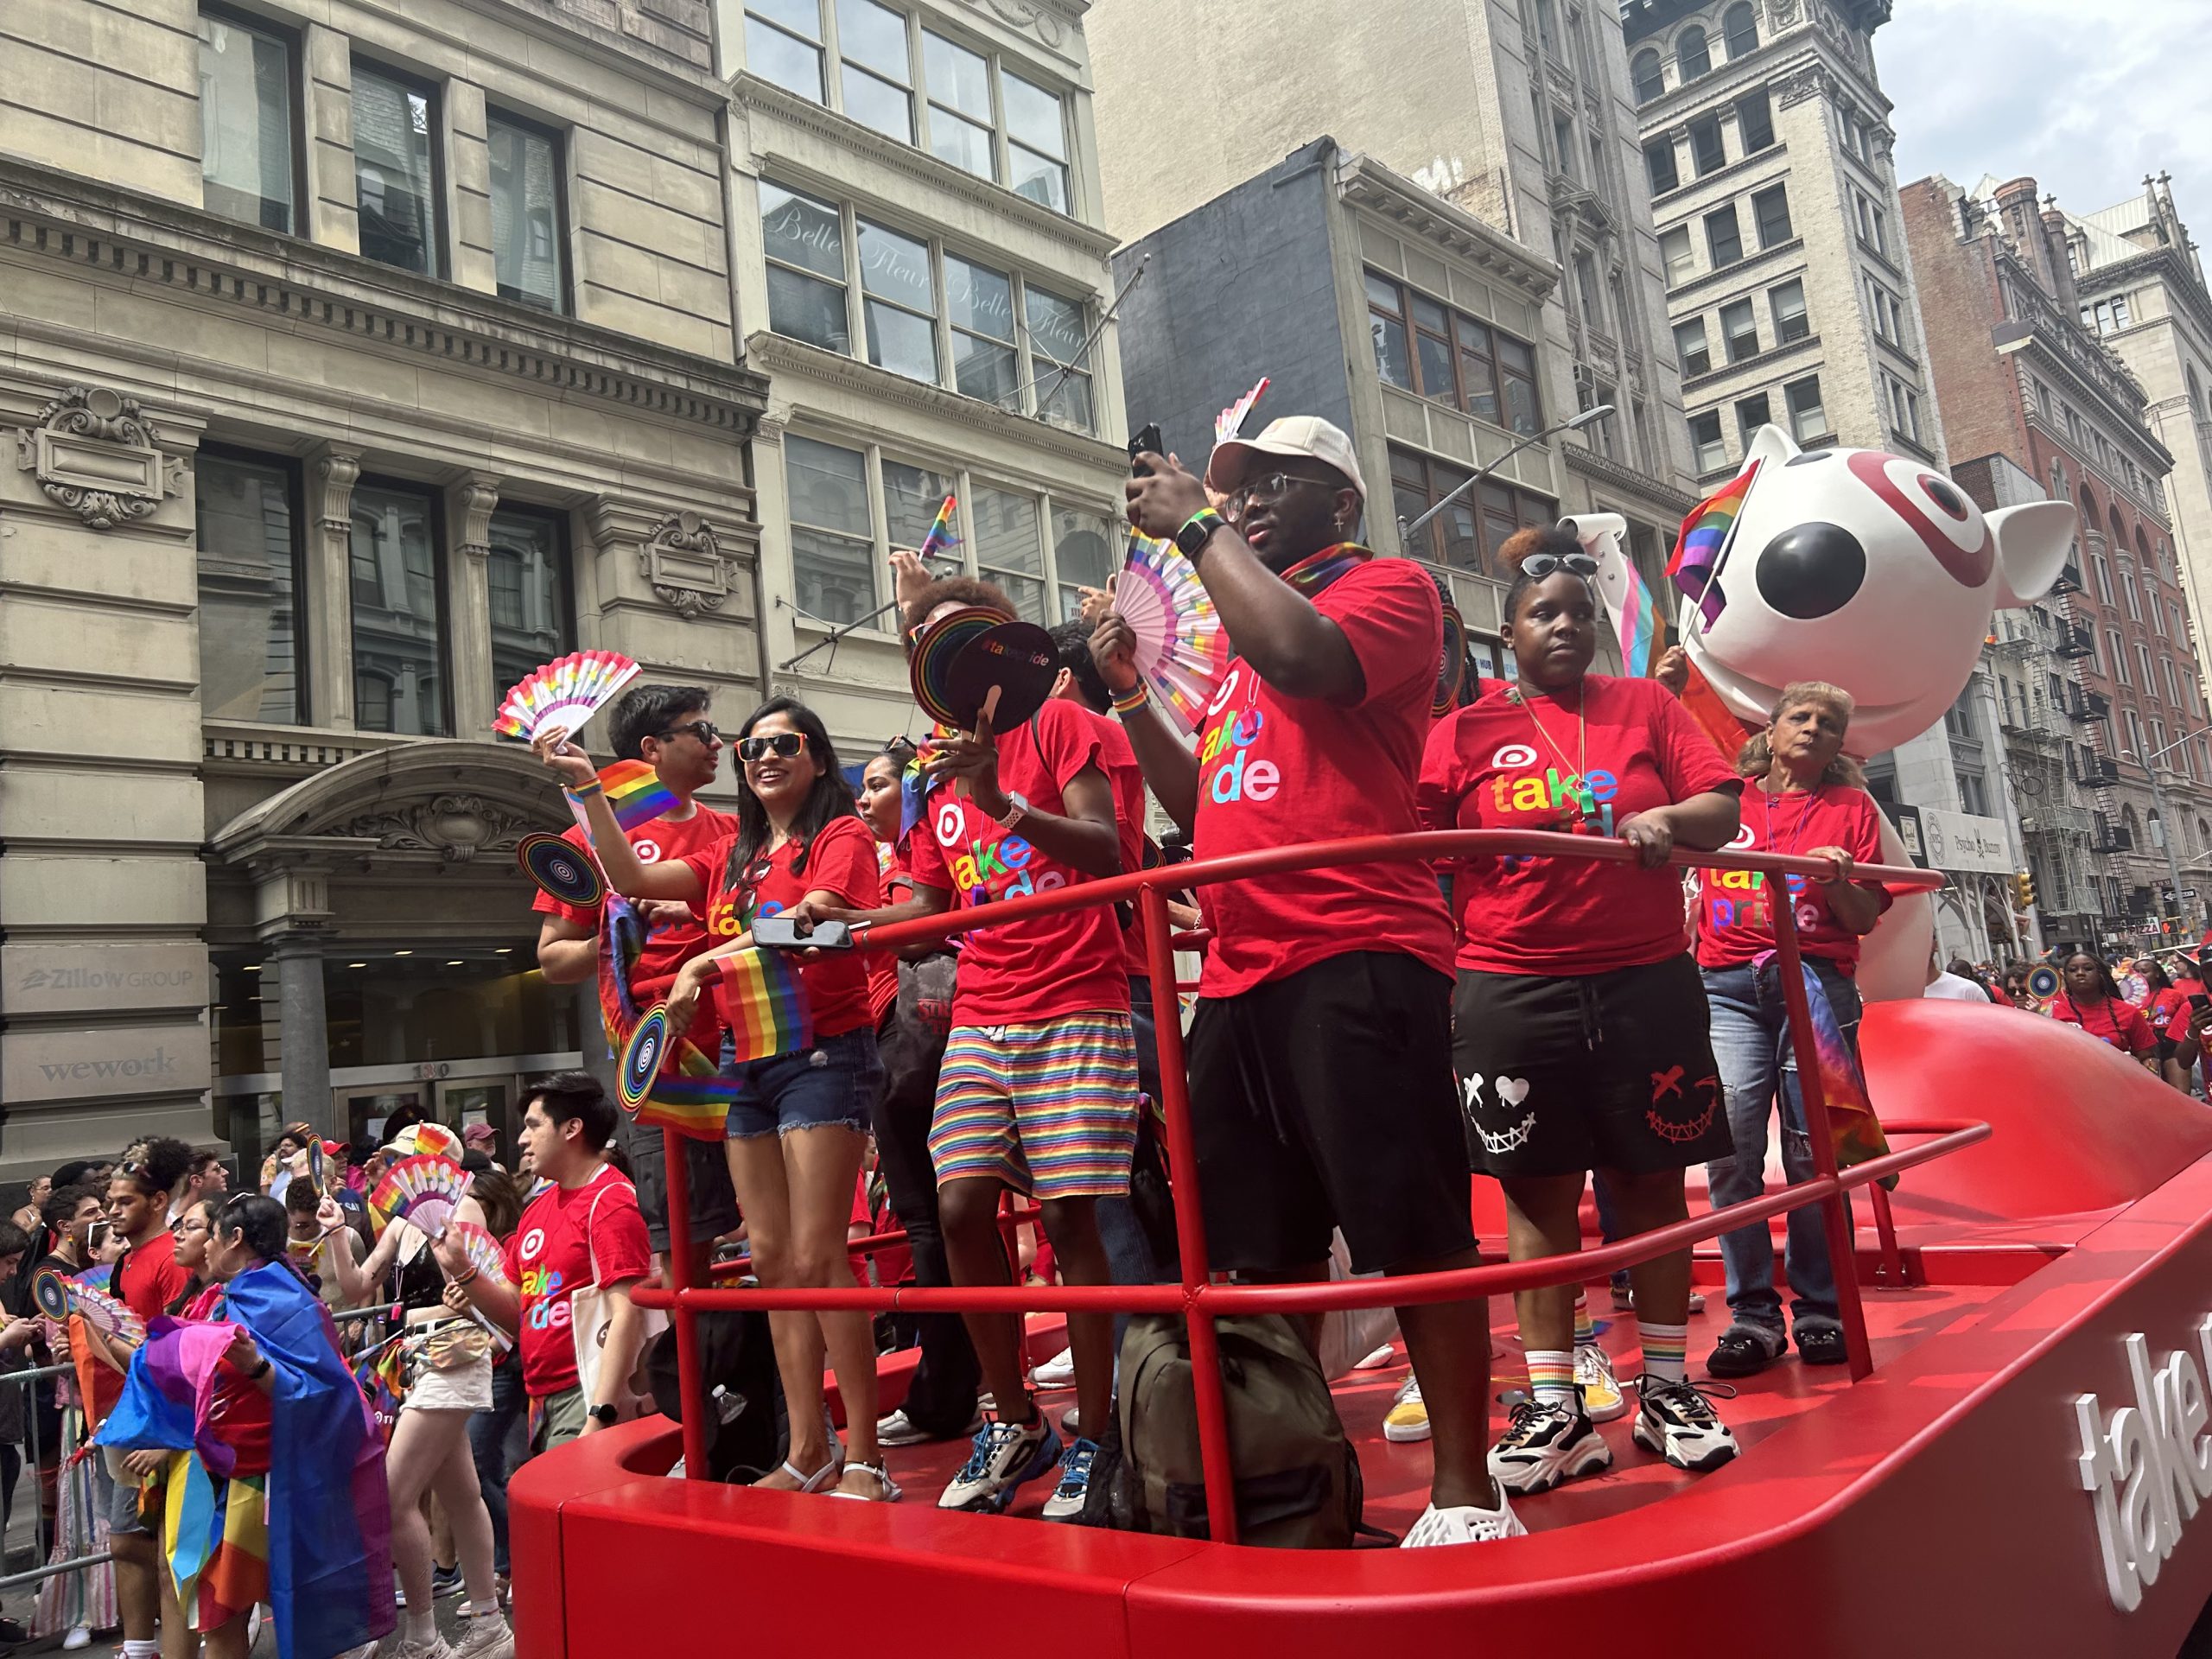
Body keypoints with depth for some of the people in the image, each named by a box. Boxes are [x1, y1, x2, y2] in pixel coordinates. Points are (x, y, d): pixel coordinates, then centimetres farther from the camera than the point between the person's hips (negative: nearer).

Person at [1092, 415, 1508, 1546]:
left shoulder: (1389, 587, 3)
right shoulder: (1242, 635, 25)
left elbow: (1305, 656, -21)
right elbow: (1198, 806, 28)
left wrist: (1196, 524, -8)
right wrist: (1130, 694, 17)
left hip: (1355, 962, -8)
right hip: (1240, 976, 8)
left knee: (1412, 1232, -4)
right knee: (1265, 1245, 12)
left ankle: (1464, 1492, 8)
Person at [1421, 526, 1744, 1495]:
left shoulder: (1646, 706, 10)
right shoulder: (1466, 734, 5)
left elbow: (1723, 810, 3)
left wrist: (1668, 818, -17)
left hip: (1647, 985, 1)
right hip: (1514, 993, -1)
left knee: (1653, 1186, 9)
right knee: (1537, 1195, 4)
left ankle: (1666, 1388, 23)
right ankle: (1553, 1406, 14)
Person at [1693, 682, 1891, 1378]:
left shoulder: (1852, 807, 15)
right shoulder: (1725, 797, 16)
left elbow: (1866, 919, 12)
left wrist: (1838, 881, -10)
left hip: (1817, 983, 0)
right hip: (1726, 985, 0)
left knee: (1814, 1149, -4)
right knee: (1730, 1145, -9)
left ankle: (1820, 1311, 8)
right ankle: (1752, 1315, -2)